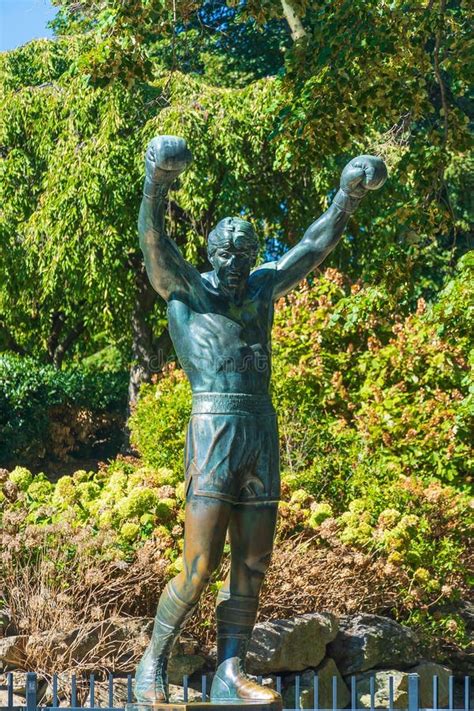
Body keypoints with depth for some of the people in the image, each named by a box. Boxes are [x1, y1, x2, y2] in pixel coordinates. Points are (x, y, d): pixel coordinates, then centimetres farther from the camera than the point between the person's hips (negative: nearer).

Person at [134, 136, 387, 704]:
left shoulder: (262, 287, 18)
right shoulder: (184, 288, 4)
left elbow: (316, 245, 20)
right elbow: (153, 242, -13)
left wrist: (350, 195, 9)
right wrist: (155, 187, -30)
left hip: (263, 434, 6)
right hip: (214, 430, -6)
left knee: (251, 567, 4)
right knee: (199, 567, -10)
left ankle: (230, 675, 8)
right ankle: (152, 666, 3)